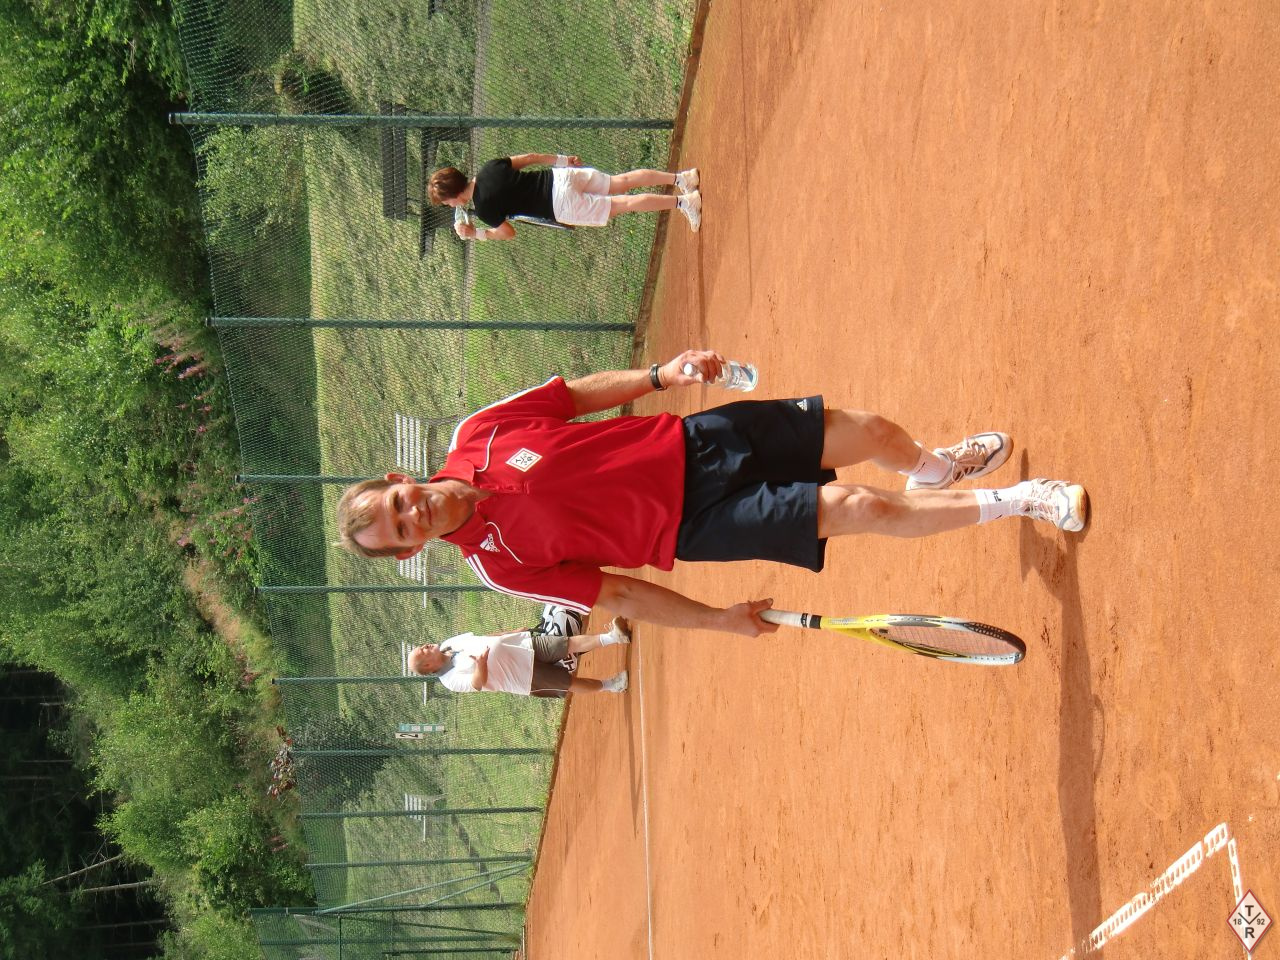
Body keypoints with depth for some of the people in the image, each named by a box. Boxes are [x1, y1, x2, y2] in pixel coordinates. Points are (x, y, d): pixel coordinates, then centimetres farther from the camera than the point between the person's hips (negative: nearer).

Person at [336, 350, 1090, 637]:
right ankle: (1015, 501, 10)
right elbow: (616, 593, -8)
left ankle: (936, 467, 43)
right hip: (694, 526, -4)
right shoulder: (499, 565, -15)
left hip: (691, 442, 4)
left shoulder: (479, 434, -8)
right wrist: (717, 620, -8)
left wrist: (660, 375, -8)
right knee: (858, 509, -14)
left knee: (872, 432, 3)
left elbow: (584, 392, 5)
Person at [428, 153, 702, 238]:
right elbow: (529, 158, 14)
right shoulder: (490, 168, 7)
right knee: (621, 182, 17)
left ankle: (683, 202, -5)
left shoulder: (484, 208, -12)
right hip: (562, 176, 7)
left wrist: (476, 234, 9)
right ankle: (681, 178, 16)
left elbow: (508, 233, -1)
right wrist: (562, 160, 27)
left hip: (562, 206, -7)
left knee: (622, 204, -1)